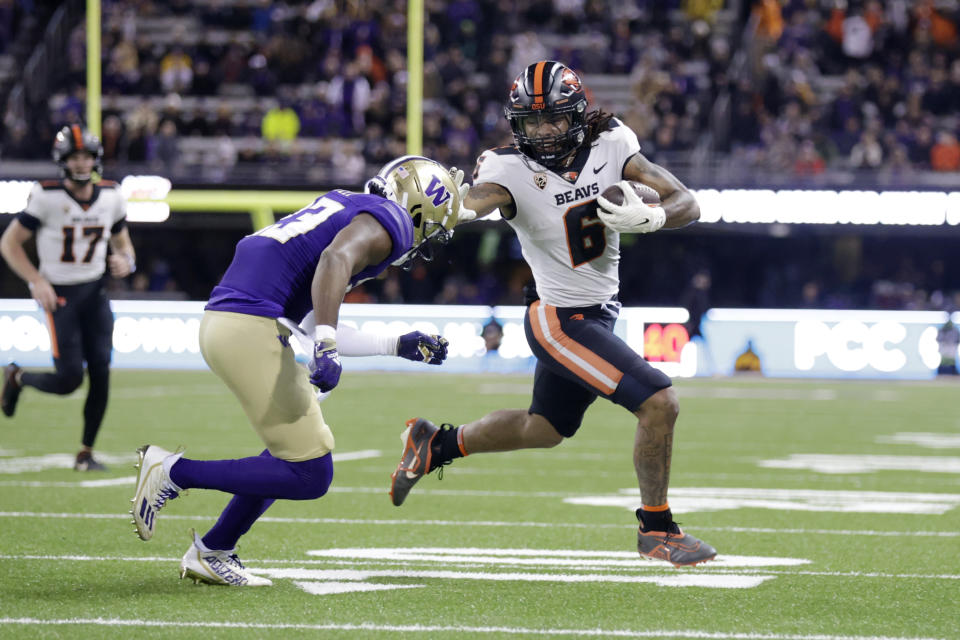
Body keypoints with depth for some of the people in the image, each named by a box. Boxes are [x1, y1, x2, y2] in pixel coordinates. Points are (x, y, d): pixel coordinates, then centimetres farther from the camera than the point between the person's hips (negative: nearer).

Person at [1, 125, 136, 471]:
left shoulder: (111, 197, 2)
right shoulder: (47, 197, -12)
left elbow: (121, 240, 17)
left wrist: (126, 261, -6)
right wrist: (36, 281, -17)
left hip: (96, 293, 4)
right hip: (60, 295, -4)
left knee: (101, 373, -5)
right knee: (69, 378, -11)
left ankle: (86, 452, 9)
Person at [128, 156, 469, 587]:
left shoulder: (349, 209, 28)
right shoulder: (388, 220, 1)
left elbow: (317, 330, 29)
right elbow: (336, 259, -22)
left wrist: (397, 346, 34)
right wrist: (327, 347, -30)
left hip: (219, 321, 10)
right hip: (249, 329, -10)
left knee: (299, 452, 24)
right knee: (310, 476, -5)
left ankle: (212, 552, 26)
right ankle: (174, 472, -4)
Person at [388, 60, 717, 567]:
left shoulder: (610, 146, -6)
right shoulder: (511, 171, -19)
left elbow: (687, 204, -7)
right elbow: (470, 204, -39)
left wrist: (647, 218, -26)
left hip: (598, 313, 7)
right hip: (560, 321, -7)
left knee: (545, 429, 24)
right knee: (659, 404, -15)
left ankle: (436, 445, 42)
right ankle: (656, 530, 2)